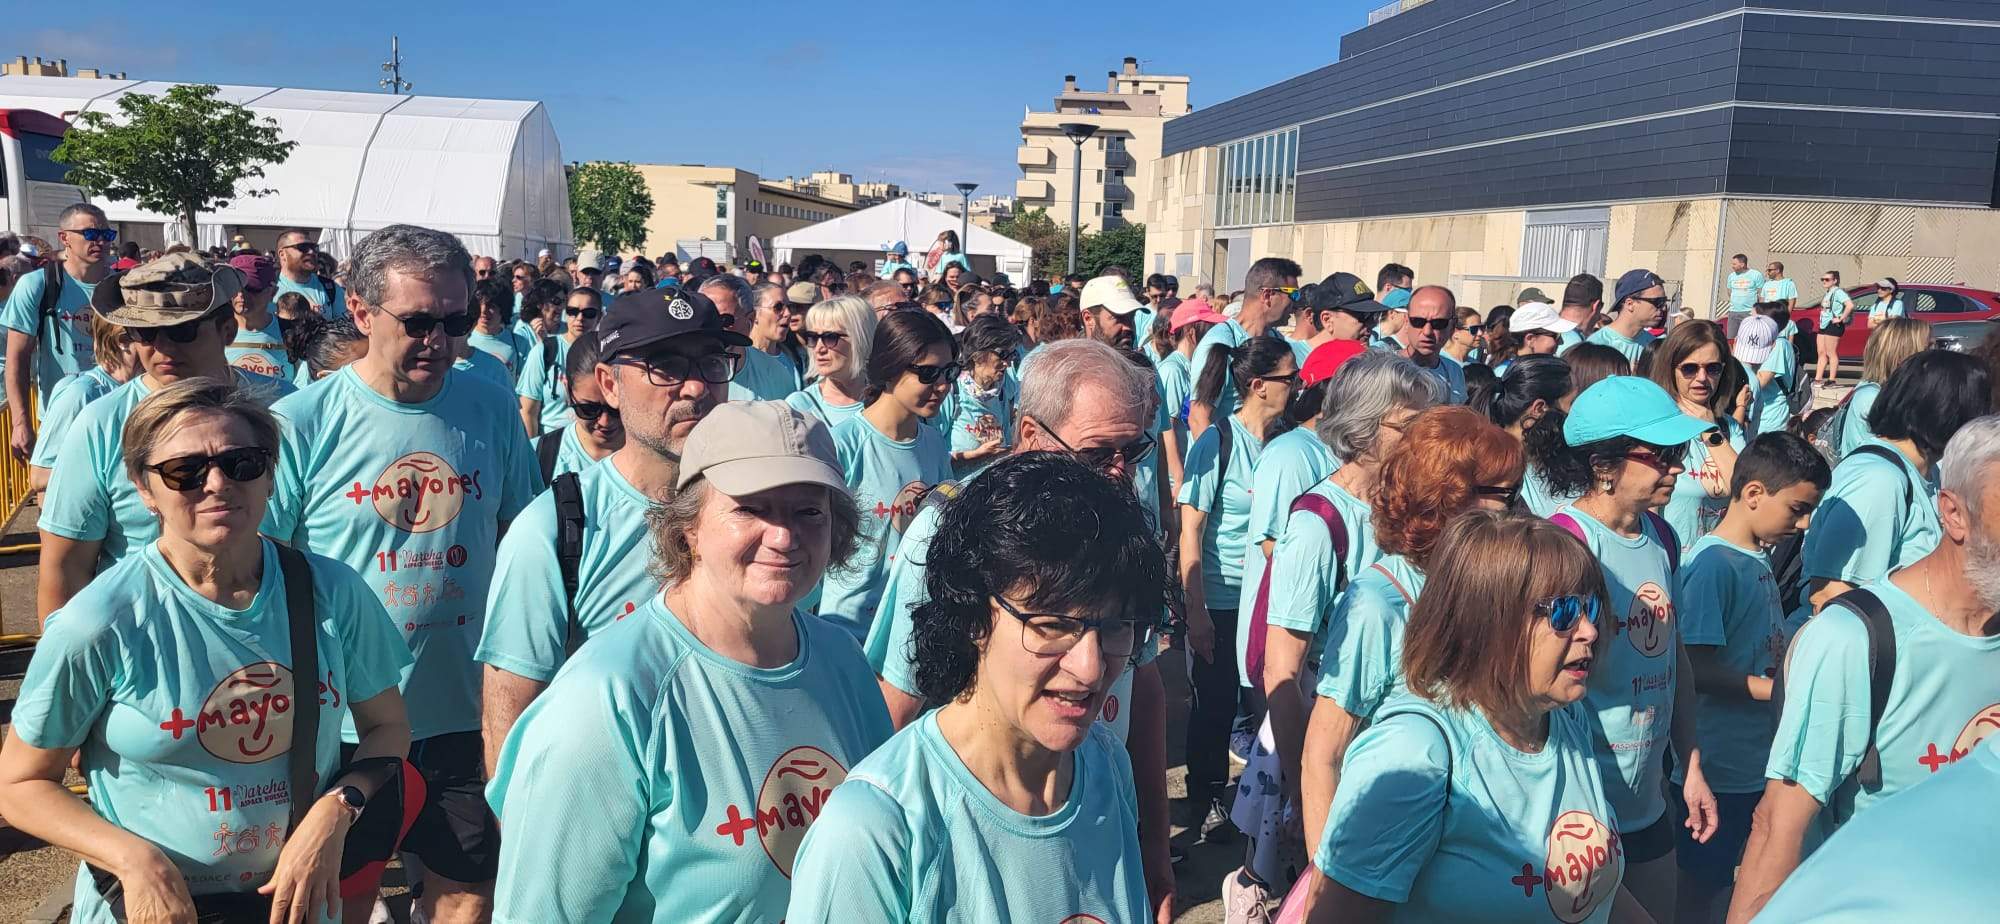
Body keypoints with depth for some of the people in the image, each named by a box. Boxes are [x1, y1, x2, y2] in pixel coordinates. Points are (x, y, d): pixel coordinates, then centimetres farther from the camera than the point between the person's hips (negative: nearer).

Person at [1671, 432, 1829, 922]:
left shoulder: (1757, 559, 8)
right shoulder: (1712, 563, -20)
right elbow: (1696, 670, -22)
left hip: (1757, 754, 8)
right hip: (1721, 765, -8)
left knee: (1729, 874, 21)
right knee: (1703, 881, 7)